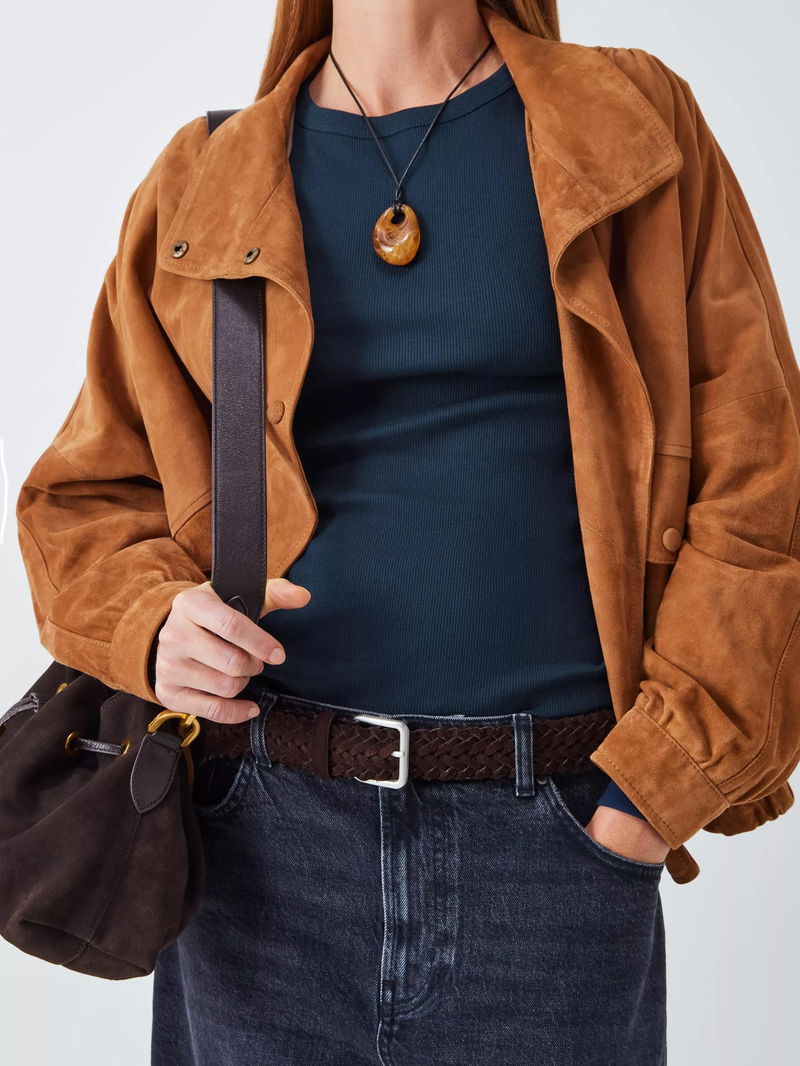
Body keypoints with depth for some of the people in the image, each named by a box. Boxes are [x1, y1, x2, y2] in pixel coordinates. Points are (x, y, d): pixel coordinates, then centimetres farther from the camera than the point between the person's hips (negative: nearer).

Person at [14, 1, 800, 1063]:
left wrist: (664, 774, -7)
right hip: (266, 830, 2)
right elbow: (88, 490, 12)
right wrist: (155, 620, -9)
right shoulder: (195, 186, 9)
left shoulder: (641, 131, 4)